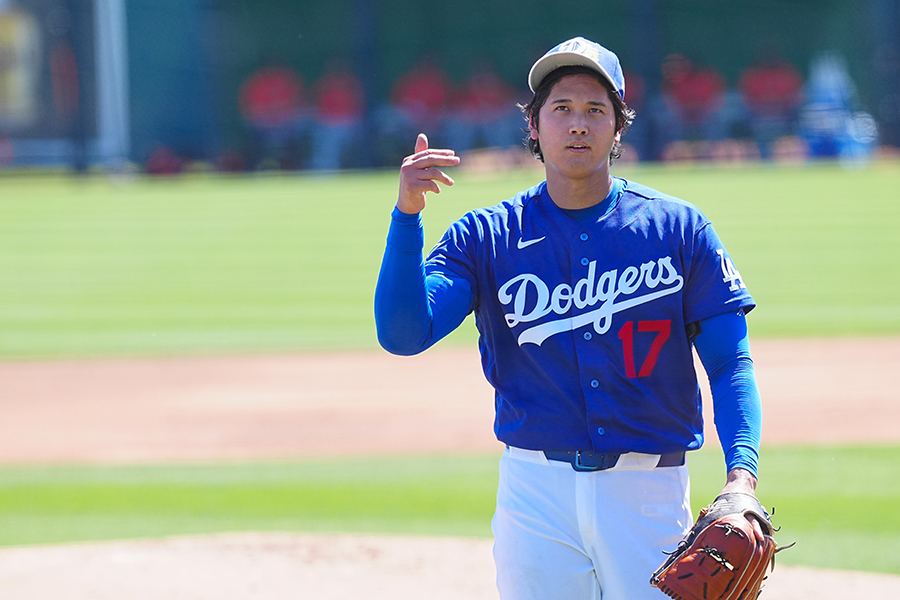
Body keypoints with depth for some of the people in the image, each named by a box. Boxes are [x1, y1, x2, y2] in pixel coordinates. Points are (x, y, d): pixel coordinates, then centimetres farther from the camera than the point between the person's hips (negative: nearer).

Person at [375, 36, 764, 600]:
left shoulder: (679, 228, 3)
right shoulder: (487, 236, 4)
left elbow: (730, 362, 0)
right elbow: (403, 333, -8)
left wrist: (741, 473, -16)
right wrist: (407, 214, -19)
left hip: (648, 493, 0)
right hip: (536, 491, 0)